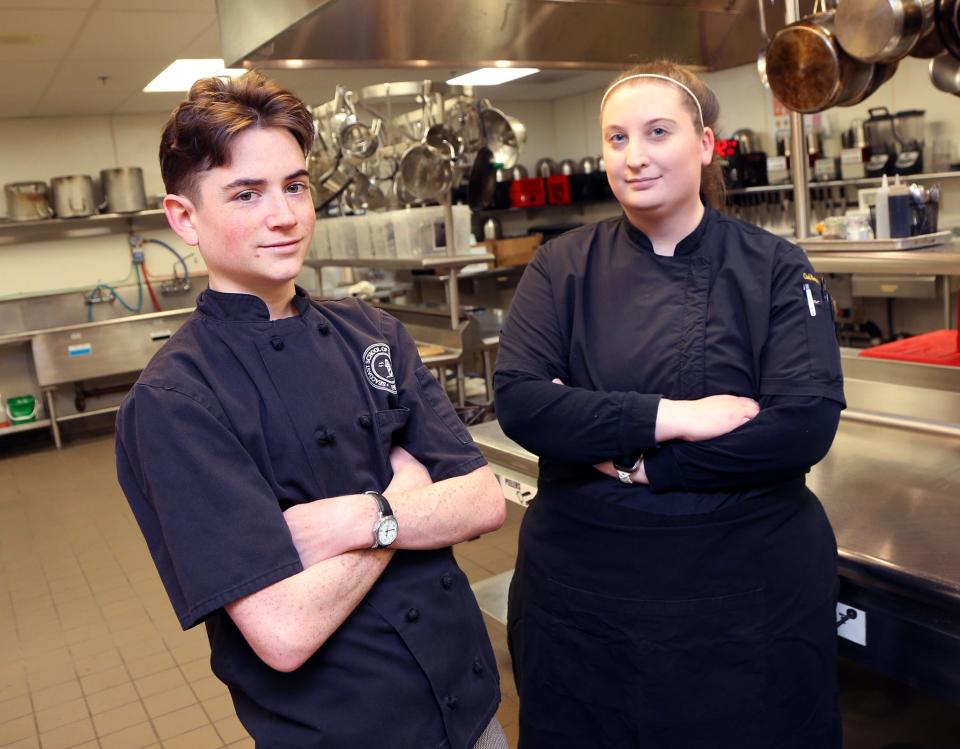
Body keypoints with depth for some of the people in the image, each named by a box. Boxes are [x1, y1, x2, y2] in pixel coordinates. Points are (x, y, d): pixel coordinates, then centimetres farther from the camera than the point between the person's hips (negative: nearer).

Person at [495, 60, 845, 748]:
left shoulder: (776, 270, -5)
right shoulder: (564, 267, -2)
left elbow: (804, 426, -15)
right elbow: (520, 402, -14)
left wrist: (635, 459, -17)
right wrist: (668, 417, -22)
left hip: (745, 582, 0)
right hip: (584, 580, 1)